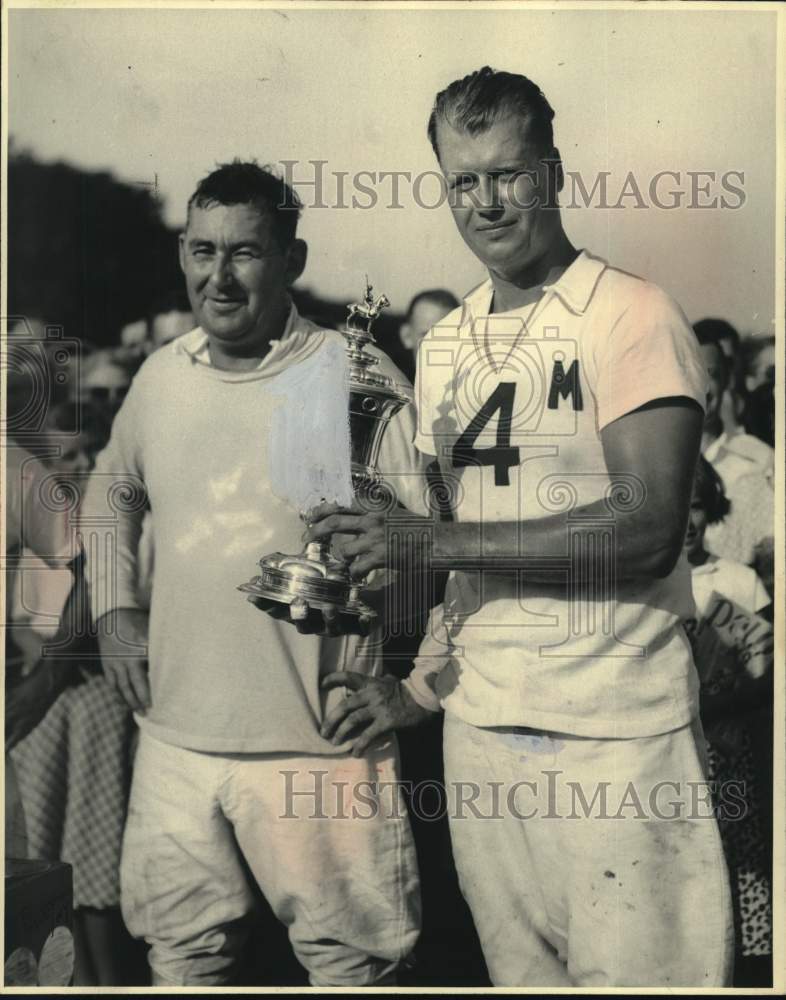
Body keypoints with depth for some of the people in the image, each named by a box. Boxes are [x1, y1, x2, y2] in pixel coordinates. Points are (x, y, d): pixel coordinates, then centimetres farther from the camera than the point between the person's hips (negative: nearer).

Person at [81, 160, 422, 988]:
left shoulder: (355, 374, -10)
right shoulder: (160, 375, 6)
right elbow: (111, 488, 23)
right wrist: (113, 607, 12)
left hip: (319, 742, -4)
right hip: (176, 732, 5)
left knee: (349, 962, 7)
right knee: (181, 952, 18)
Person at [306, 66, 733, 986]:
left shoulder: (634, 317, -8)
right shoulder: (443, 347, 11)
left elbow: (648, 530, -18)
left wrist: (429, 540, -19)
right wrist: (423, 687, 4)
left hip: (617, 733, -5)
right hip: (479, 725, 6)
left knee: (636, 969, 1)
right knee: (518, 971, 15)